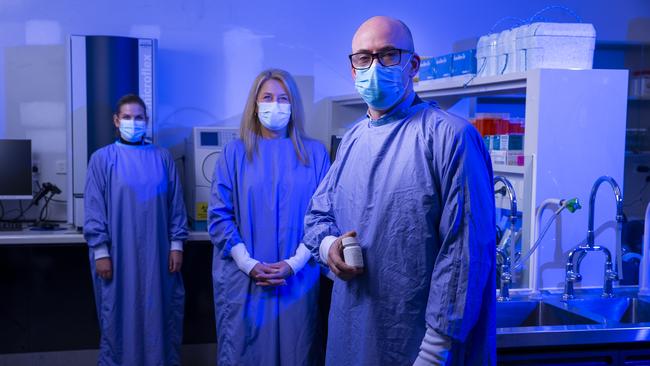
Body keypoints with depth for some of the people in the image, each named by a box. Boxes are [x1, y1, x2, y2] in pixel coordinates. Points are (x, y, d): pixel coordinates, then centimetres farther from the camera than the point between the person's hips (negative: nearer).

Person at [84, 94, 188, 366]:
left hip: (157, 254, 2)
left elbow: (176, 205, 6)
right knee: (120, 318, 7)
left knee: (159, 316, 9)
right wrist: (100, 252, -8)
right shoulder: (102, 159, -1)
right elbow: (94, 210, -3)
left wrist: (177, 244, 1)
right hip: (118, 255, -2)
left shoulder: (163, 158, 6)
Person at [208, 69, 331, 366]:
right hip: (243, 278, 0)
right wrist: (248, 264, -11)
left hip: (298, 279, 0)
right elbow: (219, 215, -1)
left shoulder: (315, 153, 4)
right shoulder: (235, 153, 4)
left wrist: (294, 263, -11)